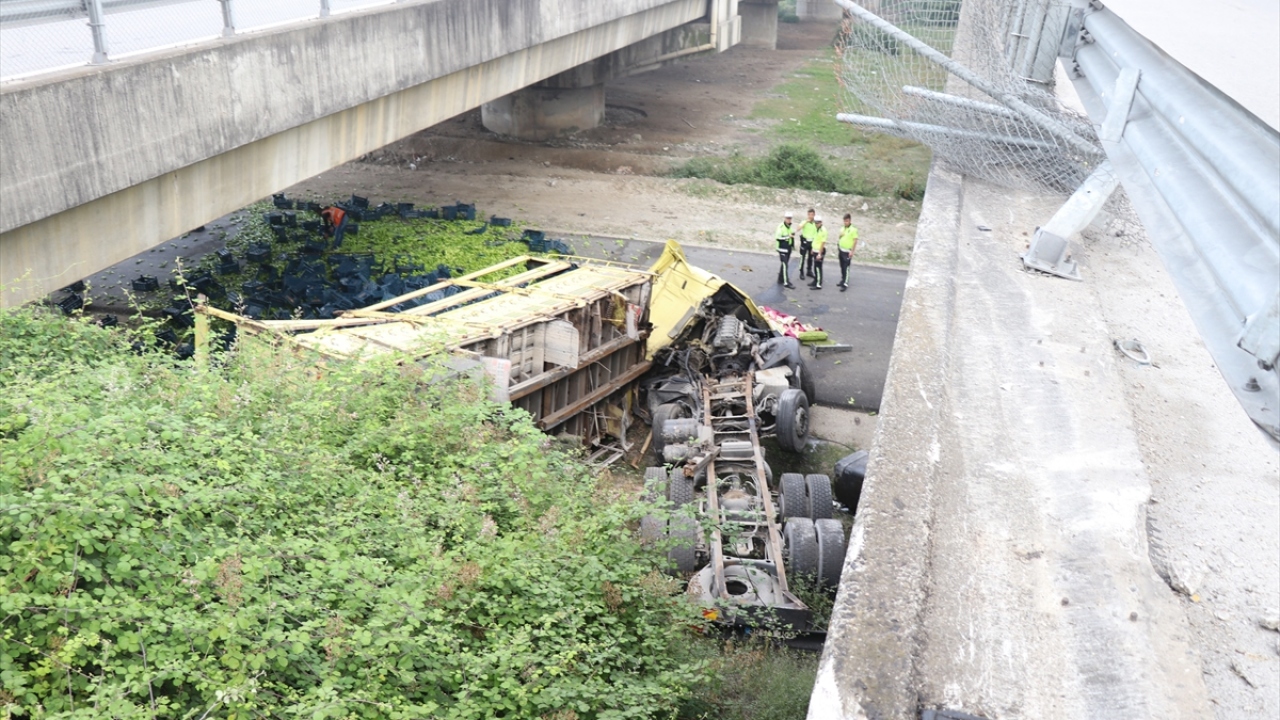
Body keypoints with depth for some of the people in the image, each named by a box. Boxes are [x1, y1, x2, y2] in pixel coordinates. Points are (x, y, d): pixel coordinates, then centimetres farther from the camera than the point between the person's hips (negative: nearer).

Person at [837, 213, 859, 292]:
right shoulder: (842, 229, 8)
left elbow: (855, 241, -12)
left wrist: (852, 251, -16)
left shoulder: (853, 230, -11)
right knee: (842, 267, 15)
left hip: (847, 252, -6)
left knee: (846, 268, -8)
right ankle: (843, 280, 30)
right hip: (841, 250, 6)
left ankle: (845, 284, -9)